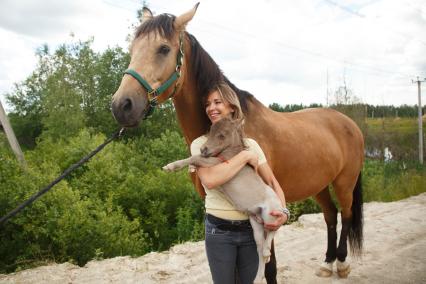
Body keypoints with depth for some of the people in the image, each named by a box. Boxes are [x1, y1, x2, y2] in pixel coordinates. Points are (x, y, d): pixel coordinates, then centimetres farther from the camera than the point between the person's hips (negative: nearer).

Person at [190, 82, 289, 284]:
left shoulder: (251, 144, 2)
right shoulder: (200, 144, -7)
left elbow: (272, 183, 2)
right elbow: (210, 180, -26)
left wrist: (283, 211, -15)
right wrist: (245, 156, -20)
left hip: (252, 229, 3)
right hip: (219, 230, -2)